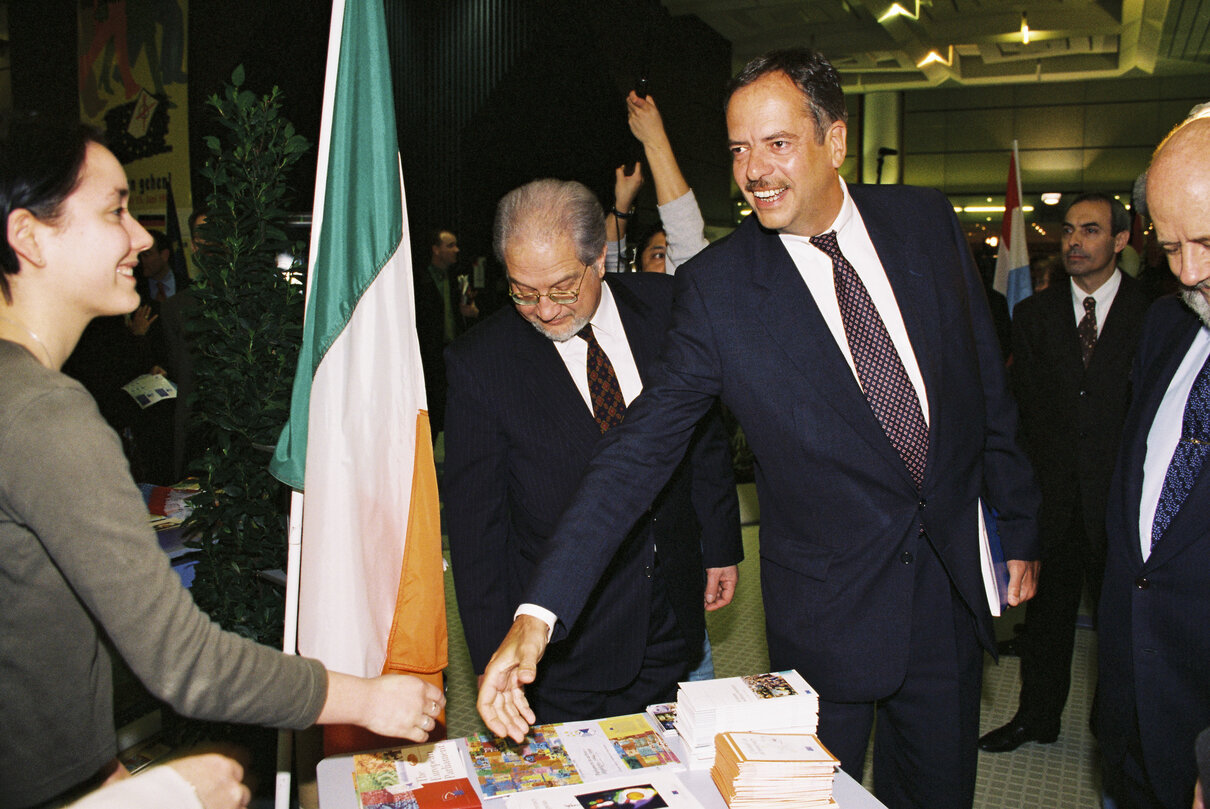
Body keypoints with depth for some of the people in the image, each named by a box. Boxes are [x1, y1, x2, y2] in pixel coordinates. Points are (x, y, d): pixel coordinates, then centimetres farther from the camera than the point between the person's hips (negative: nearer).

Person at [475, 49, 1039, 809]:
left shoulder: (926, 221, -3)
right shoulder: (717, 285, -13)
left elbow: (988, 383, 6)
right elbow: (641, 447, -18)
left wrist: (1019, 525, 11)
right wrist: (540, 613, -26)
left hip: (955, 581, 4)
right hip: (829, 608, -3)